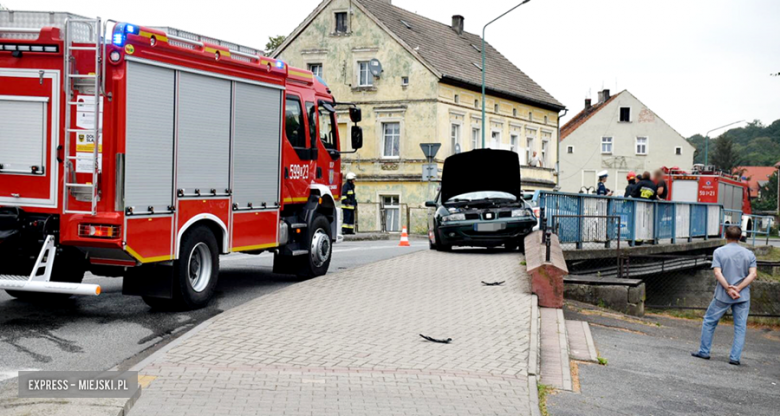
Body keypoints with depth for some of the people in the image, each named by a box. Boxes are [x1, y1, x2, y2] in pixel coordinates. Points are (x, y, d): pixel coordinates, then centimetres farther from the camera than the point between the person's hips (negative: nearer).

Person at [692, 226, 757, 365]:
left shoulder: (719, 252, -1)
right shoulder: (749, 254, 6)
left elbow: (717, 272, -13)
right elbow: (753, 274, -5)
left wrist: (728, 289, -15)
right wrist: (738, 288, -12)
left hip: (722, 296, -2)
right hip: (743, 296, 2)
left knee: (709, 321, 13)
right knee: (740, 326, 7)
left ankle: (704, 352, 16)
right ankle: (735, 357, 3)